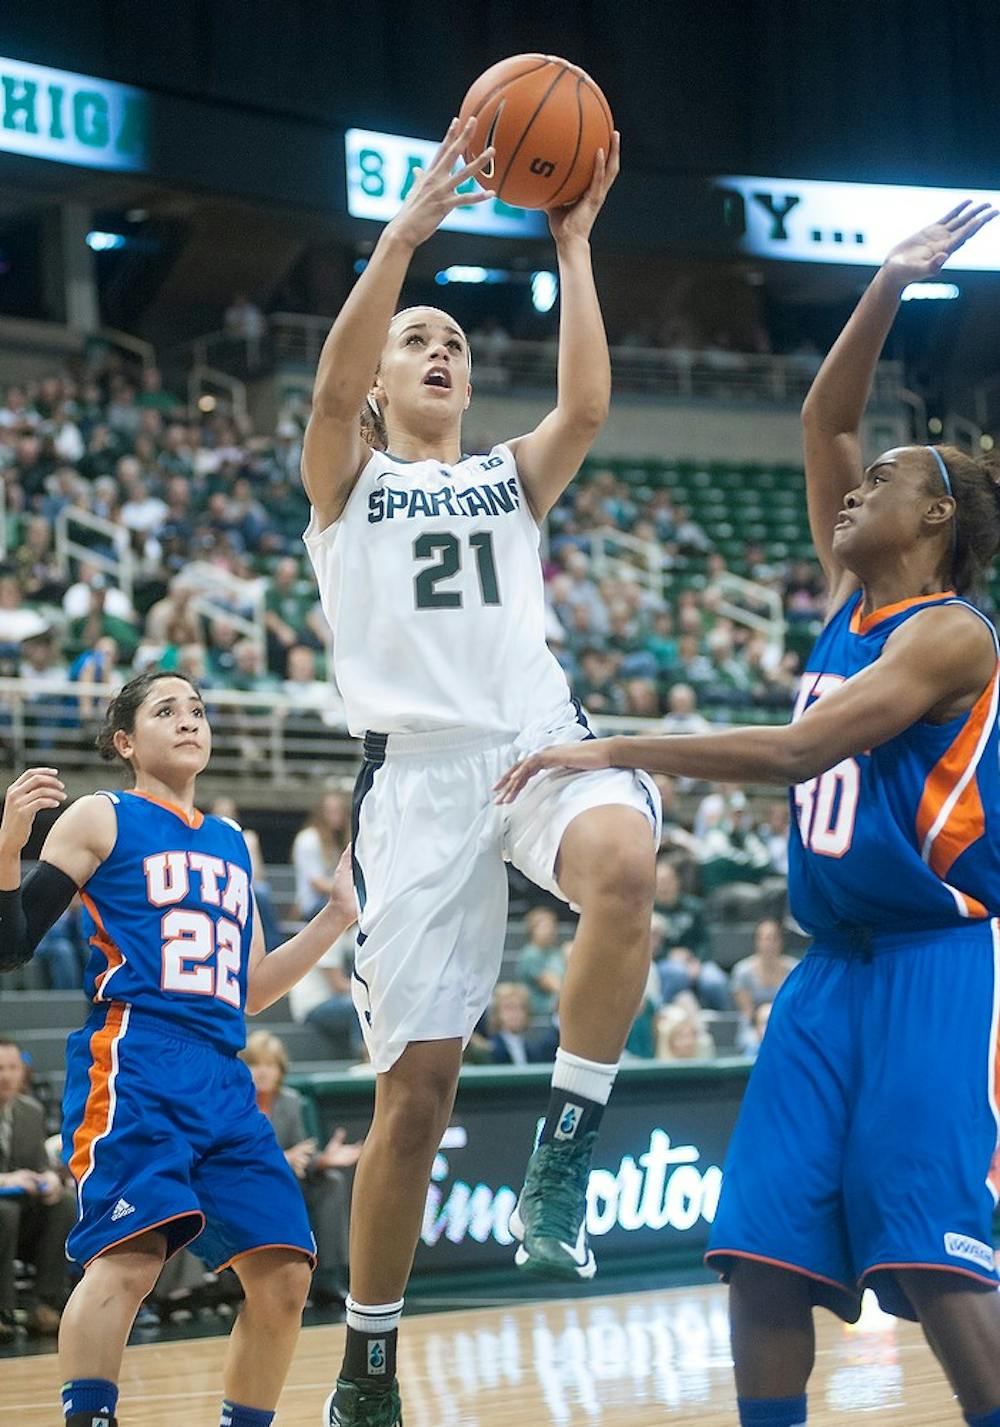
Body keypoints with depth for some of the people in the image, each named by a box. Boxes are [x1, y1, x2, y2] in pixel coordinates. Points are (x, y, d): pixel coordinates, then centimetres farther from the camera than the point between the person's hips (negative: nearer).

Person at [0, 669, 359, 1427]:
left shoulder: (231, 843, 25)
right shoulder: (101, 819, 7)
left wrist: (337, 916, 23)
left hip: (222, 1078, 7)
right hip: (133, 1064, -7)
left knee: (283, 1273, -1)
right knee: (132, 1251, -27)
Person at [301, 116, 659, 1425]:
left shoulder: (512, 479, 23)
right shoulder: (348, 481, 16)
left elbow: (588, 406, 2)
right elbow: (333, 383, -6)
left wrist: (572, 247, -1)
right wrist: (408, 229, -13)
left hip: (540, 737, 2)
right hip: (419, 766, -1)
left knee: (624, 862, -37)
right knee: (415, 1084, -5)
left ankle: (564, 1149, -24)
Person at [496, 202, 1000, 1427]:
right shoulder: (852, 602, 15)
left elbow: (800, 750, -22)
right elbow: (821, 422, 19)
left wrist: (612, 751, -21)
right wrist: (887, 289, 12)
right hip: (834, 969, 8)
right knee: (764, 1246, 0)